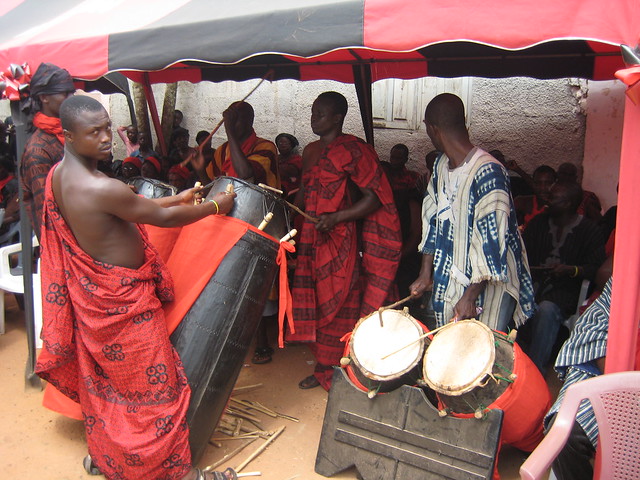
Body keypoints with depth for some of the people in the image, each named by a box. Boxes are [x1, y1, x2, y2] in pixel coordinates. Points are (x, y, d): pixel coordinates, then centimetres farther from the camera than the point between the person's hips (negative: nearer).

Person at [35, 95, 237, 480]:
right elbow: (162, 218, -19)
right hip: (123, 300, -9)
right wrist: (215, 206, -5)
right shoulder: (101, 188, -29)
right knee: (157, 383, 4)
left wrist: (178, 199, 11)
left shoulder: (59, 174, 2)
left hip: (90, 293, 10)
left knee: (102, 377, 25)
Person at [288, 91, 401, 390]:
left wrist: (336, 217, -21)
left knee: (339, 305, 1)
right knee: (316, 303, 11)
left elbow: (375, 197, -14)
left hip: (340, 239, -7)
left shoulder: (352, 150, -9)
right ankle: (323, 368, 25)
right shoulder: (310, 151, 15)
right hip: (311, 238, 7)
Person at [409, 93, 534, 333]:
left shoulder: (488, 172, -22)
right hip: (448, 282, 7)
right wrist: (426, 274, 8)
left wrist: (471, 296, -19)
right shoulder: (440, 165, 4)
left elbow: (492, 241, -23)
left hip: (488, 285, -7)